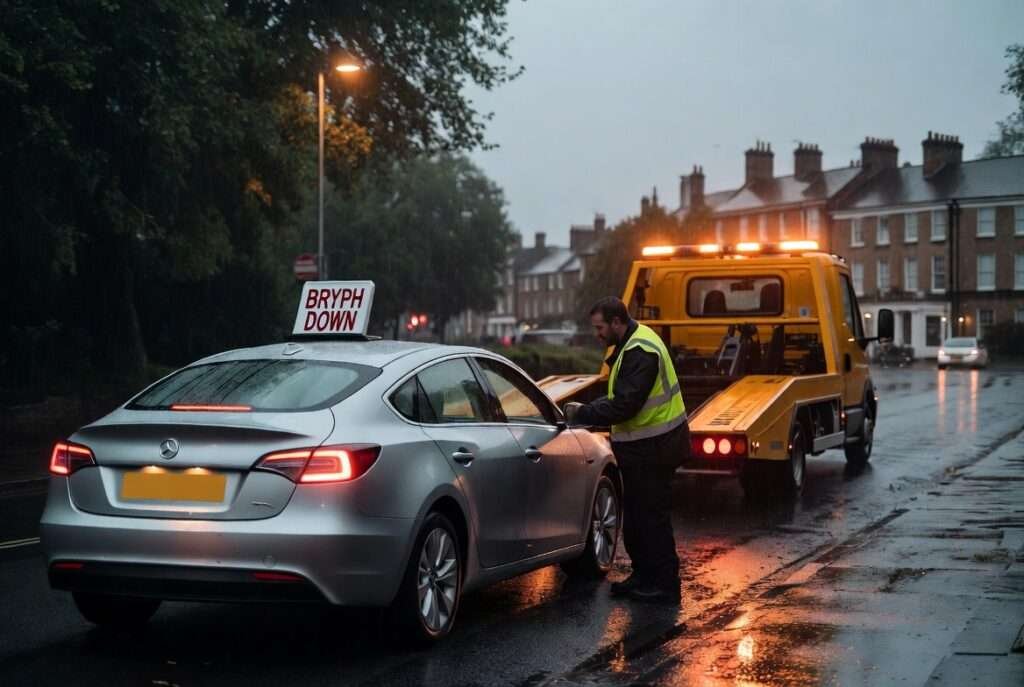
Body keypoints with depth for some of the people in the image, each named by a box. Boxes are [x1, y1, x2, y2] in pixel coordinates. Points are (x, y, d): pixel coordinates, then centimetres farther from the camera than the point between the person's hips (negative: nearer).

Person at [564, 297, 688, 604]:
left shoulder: (640, 352, -23)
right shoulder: (632, 343, 11)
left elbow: (623, 406, -27)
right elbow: (620, 397, 18)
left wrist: (582, 414, -17)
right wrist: (588, 410, 5)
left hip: (652, 449, -10)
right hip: (643, 447, 10)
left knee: (652, 517, -3)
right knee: (635, 516, 17)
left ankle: (664, 586, 6)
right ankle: (643, 576, 28)